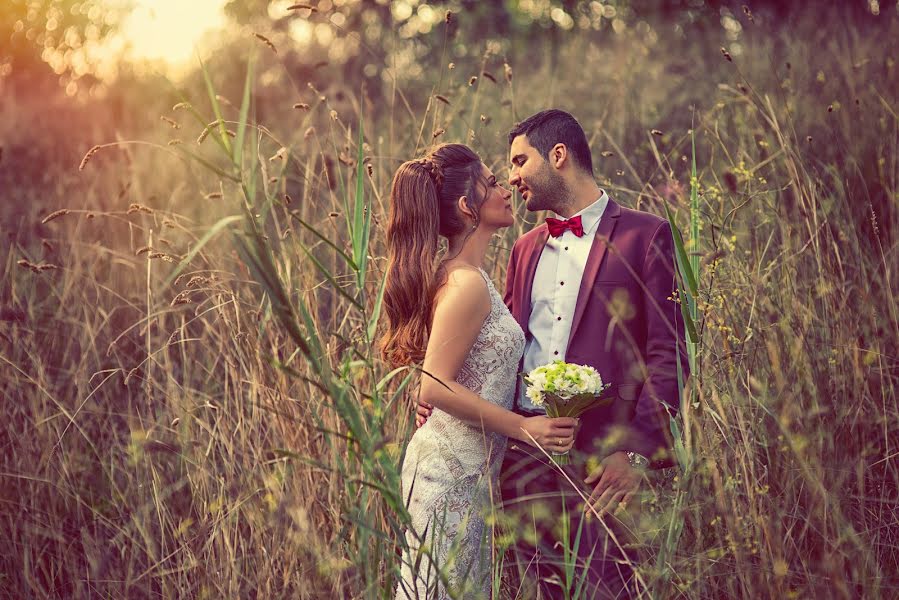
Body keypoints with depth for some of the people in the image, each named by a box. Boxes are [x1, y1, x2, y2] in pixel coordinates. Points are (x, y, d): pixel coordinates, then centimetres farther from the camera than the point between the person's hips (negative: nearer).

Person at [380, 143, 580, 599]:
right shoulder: (466, 284, -18)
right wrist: (523, 427, -18)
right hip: (452, 471, -9)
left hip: (468, 468, 9)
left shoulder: (457, 276, 11)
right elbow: (435, 388, -22)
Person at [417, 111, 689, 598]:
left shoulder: (645, 235, 0)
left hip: (600, 458, -6)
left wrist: (636, 451, -15)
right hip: (523, 455, 6)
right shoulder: (525, 248, 20)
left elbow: (666, 355, -6)